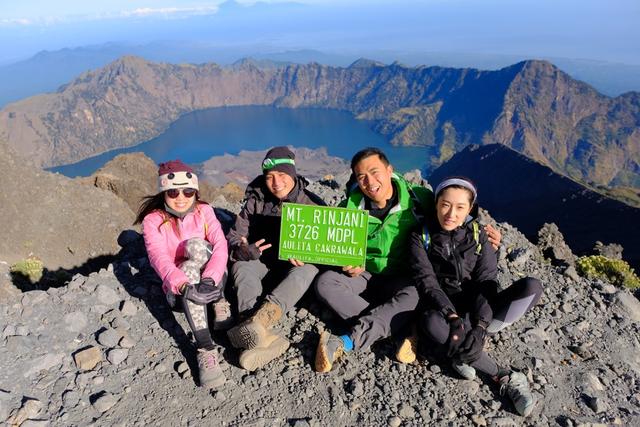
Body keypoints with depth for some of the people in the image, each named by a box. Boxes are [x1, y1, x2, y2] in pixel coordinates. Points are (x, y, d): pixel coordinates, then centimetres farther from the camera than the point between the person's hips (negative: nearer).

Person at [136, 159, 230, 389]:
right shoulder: (153, 220, -6)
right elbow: (159, 258, -23)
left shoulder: (203, 211, -2)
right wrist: (183, 285, -42)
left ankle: (219, 301, -11)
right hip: (177, 289, 0)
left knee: (196, 245, -26)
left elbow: (220, 246, -17)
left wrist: (209, 280, -35)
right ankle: (206, 350, -38)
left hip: (212, 281, 1)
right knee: (189, 269, -35)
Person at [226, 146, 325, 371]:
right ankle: (264, 336, -49)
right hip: (265, 266, 2)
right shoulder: (255, 202, -3)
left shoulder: (312, 204, -5)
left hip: (297, 268, -1)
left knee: (308, 269, -33)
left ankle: (258, 320, -52)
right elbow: (234, 236, -3)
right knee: (241, 265, -28)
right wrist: (243, 250, -28)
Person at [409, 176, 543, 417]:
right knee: (430, 322, -39)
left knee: (532, 287, -21)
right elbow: (426, 281, -12)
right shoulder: (422, 237, -3)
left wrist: (480, 326, -23)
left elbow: (487, 281, -8)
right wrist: (453, 317, -26)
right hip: (443, 310, -2)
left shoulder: (478, 235, 1)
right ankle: (505, 378, -23)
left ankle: (463, 351, -22)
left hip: (477, 310, 2)